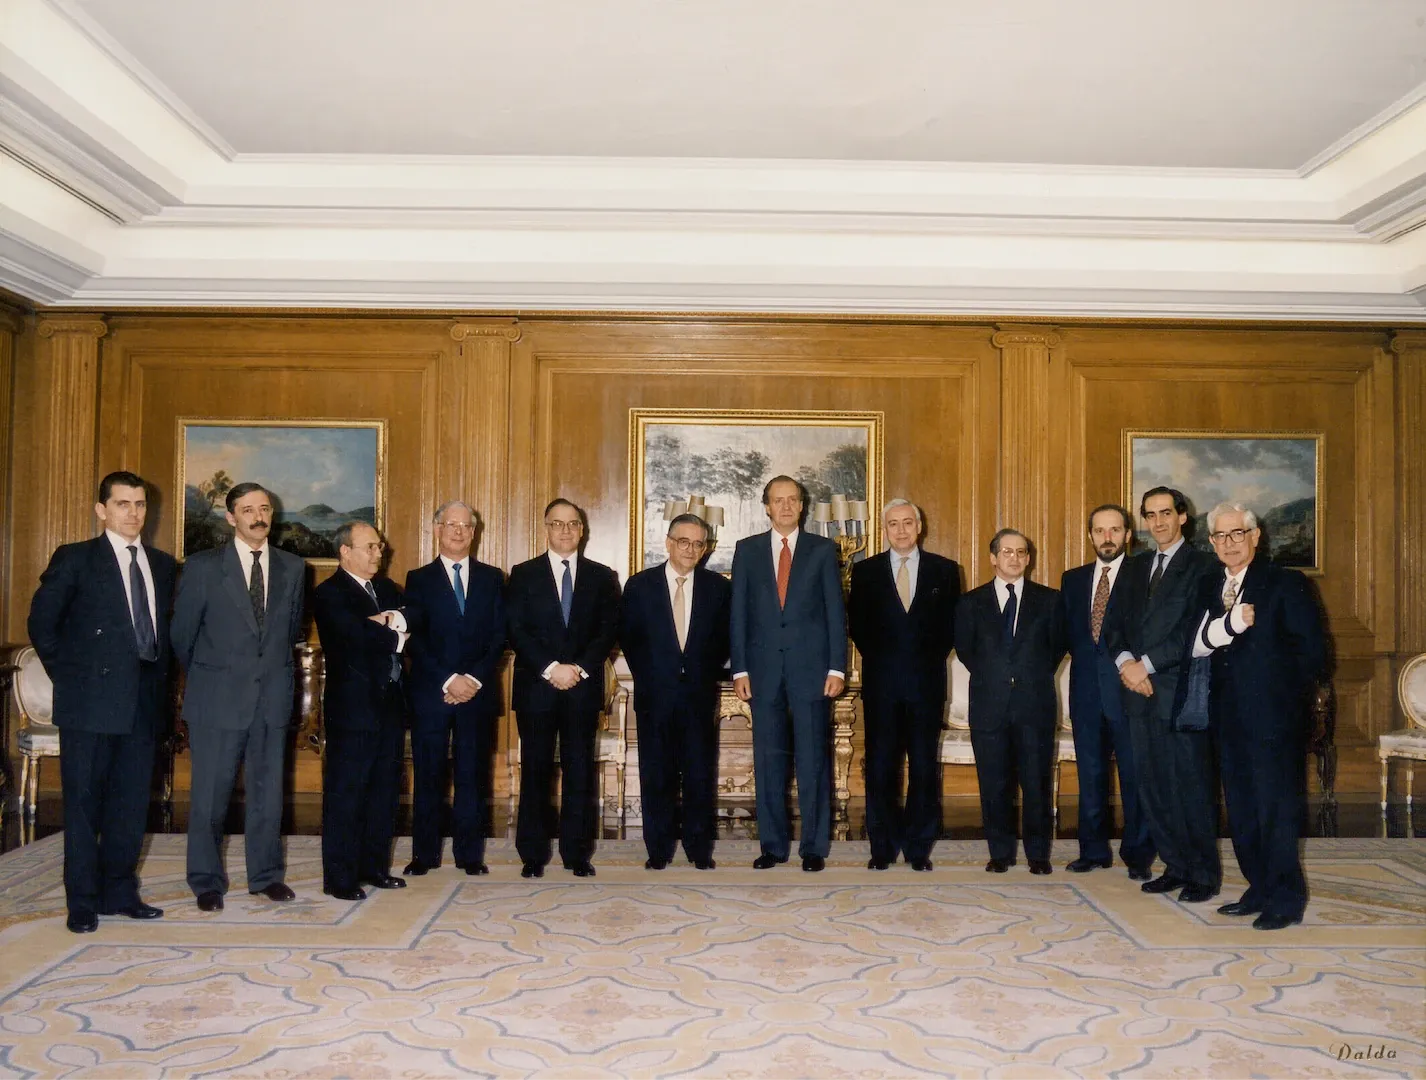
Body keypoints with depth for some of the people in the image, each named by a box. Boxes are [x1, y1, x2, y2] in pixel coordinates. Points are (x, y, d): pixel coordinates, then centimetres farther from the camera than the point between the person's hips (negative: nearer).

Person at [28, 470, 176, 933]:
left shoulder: (161, 564, 13)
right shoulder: (74, 559, -1)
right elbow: (42, 623, -1)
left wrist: (161, 678, 7)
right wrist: (68, 677, -2)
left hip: (144, 702, 4)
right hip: (91, 703, -4)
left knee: (131, 803, 10)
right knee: (84, 804, 3)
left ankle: (120, 893, 22)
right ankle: (83, 902, 13)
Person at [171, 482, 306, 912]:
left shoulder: (292, 568, 7)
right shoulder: (202, 567, -3)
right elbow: (182, 633, 4)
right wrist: (204, 679, 12)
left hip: (273, 698, 3)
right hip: (218, 698, -3)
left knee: (268, 791, 10)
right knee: (210, 794, 4)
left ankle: (266, 875, 23)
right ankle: (206, 881, 19)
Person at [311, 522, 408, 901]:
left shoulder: (387, 588, 17)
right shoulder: (329, 593, -7)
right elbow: (358, 635, -21)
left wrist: (392, 622, -14)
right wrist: (394, 633, -6)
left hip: (389, 703, 7)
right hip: (352, 707, -7)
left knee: (385, 789, 13)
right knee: (345, 793, 0)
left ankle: (374, 866, 24)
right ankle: (339, 877, 8)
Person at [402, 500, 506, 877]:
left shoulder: (492, 578, 10)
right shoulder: (419, 579, 6)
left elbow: (499, 635, 4)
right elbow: (415, 638, -2)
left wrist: (474, 679, -8)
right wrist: (448, 680, -12)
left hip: (478, 691, 1)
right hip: (430, 691, -1)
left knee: (473, 774, 4)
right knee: (427, 774, 4)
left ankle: (470, 853, 12)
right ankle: (425, 853, 14)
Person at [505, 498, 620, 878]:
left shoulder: (602, 576, 10)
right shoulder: (523, 574, 7)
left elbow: (609, 629, 2)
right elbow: (516, 630, -2)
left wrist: (579, 668, -11)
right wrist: (551, 668, -12)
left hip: (584, 686, 1)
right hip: (536, 686, 0)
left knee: (580, 770, 4)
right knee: (535, 769, 3)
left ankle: (577, 852, 12)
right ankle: (533, 854, 12)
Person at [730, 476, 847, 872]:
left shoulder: (822, 549, 6)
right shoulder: (747, 550, 9)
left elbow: (835, 611, 3)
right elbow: (738, 613, 6)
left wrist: (837, 668, -4)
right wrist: (740, 669, -1)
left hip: (811, 666, -1)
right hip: (764, 668, 1)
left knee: (813, 758, 2)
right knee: (769, 759, 6)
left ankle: (814, 847, 12)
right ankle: (773, 845, 17)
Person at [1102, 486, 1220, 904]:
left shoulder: (1202, 566, -2)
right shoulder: (1134, 567, 17)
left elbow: (1193, 629, -12)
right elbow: (1115, 622, 11)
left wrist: (1147, 664, -15)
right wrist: (1125, 661, -8)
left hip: (1180, 691, -6)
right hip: (1140, 690, 6)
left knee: (1192, 784, 0)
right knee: (1153, 785, 9)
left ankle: (1204, 874, 11)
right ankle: (1176, 866, 20)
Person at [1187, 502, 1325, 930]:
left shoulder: (1285, 583, -5)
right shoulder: (1209, 587, 11)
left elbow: (1312, 650, -6)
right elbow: (1197, 645, -2)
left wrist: (1281, 691, -4)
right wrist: (1228, 624, -19)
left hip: (1273, 718, -6)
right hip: (1230, 716, 6)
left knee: (1277, 807, -1)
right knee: (1241, 810, 12)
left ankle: (1286, 900, 10)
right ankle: (1261, 890, 24)